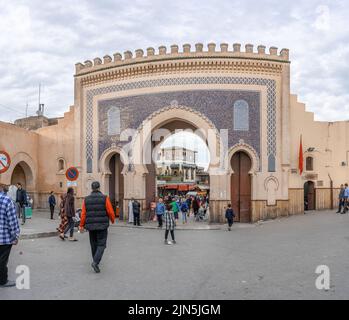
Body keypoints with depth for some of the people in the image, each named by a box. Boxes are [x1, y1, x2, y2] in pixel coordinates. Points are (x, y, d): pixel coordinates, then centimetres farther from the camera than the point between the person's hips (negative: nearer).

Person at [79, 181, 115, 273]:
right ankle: (95, 262, -17)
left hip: (91, 226, 4)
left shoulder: (86, 199, 1)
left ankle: (95, 261, 30)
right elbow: (110, 212, -9)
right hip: (102, 226, -3)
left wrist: (81, 225, 8)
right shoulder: (105, 198, -8)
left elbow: (83, 214, -2)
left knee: (94, 244, 18)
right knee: (101, 245, 1)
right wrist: (113, 220, 10)